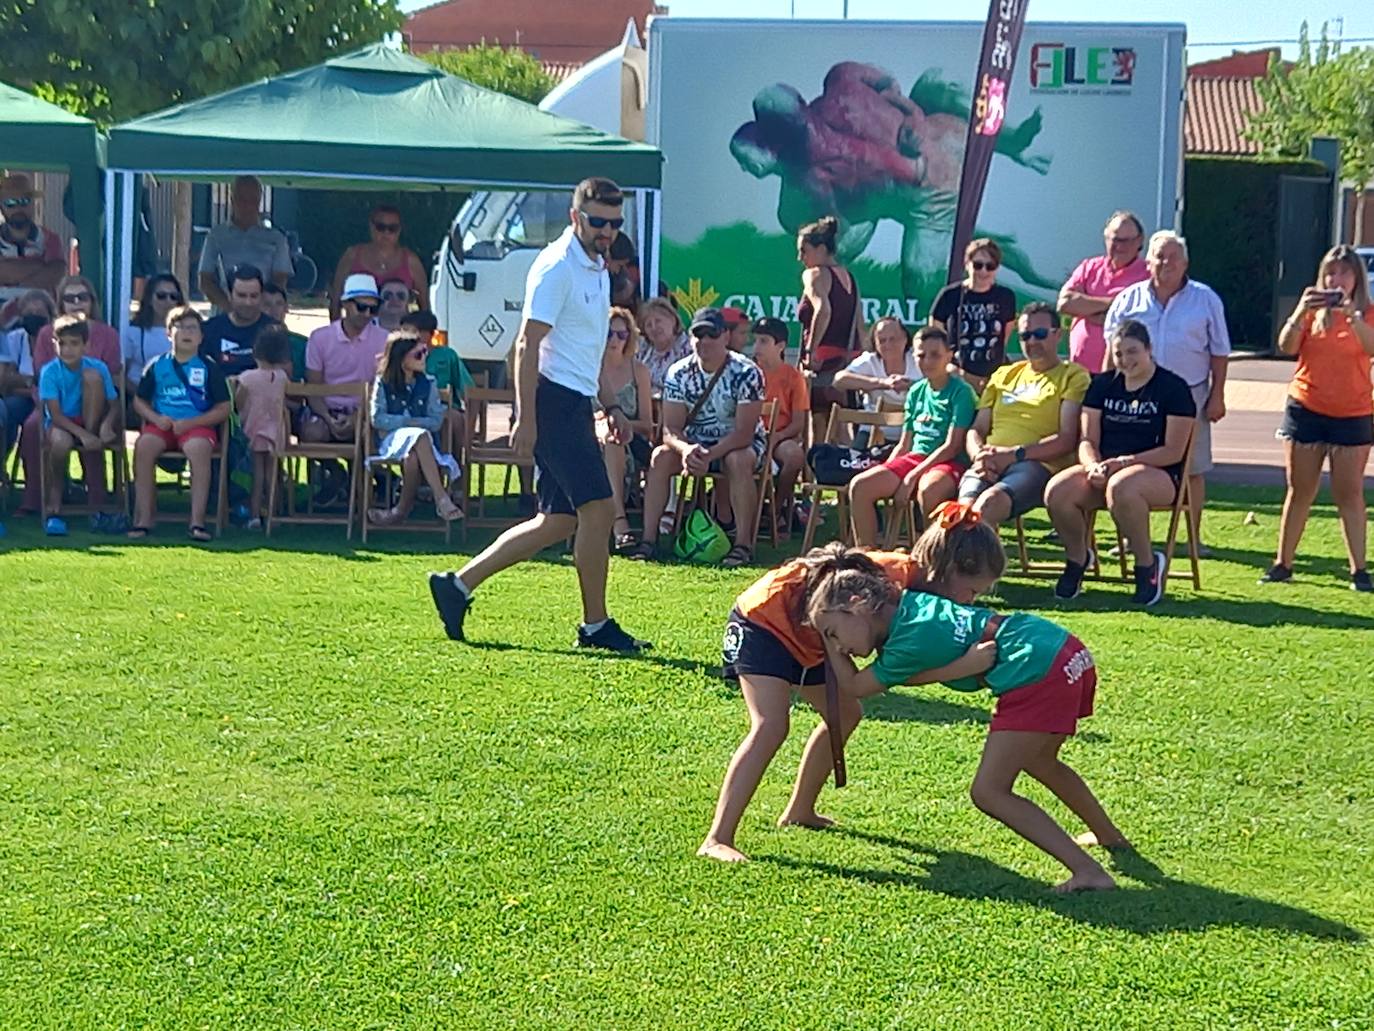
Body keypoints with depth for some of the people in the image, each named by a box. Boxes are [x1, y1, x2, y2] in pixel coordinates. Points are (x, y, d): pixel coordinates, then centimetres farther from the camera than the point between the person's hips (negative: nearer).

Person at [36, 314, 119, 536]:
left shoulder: (98, 367, -6)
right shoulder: (50, 372, -11)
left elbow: (114, 405, -6)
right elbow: (54, 414, -17)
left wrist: (107, 425, -30)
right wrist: (81, 434, -32)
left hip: (90, 423, 2)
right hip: (62, 424, -2)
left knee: (93, 375, -21)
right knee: (60, 440, -41)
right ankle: (54, 508, -22)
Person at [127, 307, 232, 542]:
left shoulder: (209, 368, 6)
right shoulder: (157, 366, 12)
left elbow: (223, 409, 2)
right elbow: (139, 401, 14)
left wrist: (190, 423, -10)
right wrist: (156, 418, -7)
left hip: (197, 425, -2)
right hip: (162, 425, 2)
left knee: (199, 447, -36)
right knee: (144, 445, -30)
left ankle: (197, 520, -34)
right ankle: (144, 518, -25)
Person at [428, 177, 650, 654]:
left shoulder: (597, 268, 17)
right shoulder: (557, 267, -12)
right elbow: (527, 345, -17)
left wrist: (609, 406, 24)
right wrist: (526, 419, -22)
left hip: (574, 404, 10)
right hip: (553, 401, -10)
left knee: (558, 521, 9)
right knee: (598, 508, -9)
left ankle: (458, 584, 13)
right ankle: (596, 625, 1)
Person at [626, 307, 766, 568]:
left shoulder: (746, 373, -20)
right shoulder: (679, 373, -8)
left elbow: (744, 432, -24)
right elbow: (671, 428, -13)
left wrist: (709, 455, -37)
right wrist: (686, 449, -36)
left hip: (741, 442, -4)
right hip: (694, 443, 4)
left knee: (738, 460, -37)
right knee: (660, 456, -23)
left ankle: (743, 543, -31)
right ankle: (648, 539, -22)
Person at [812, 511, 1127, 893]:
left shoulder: (907, 643, -9)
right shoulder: (910, 601, 12)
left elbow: (852, 686, 7)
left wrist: (827, 631, 13)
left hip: (1040, 676, -10)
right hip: (1068, 651, 10)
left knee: (988, 792, -4)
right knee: (1038, 761, 33)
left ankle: (1090, 872, -10)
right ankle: (1109, 836, 54)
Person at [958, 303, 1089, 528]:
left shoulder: (1073, 376, 12)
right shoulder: (1003, 375, 29)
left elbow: (1067, 439, -1)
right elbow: (977, 430, 25)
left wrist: (1014, 454, -11)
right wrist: (979, 455, 0)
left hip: (1039, 465, -4)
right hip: (989, 465, 4)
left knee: (991, 500, -38)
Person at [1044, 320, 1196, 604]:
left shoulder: (1173, 389, -2)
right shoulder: (1103, 385, 13)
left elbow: (1173, 452, -8)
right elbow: (1087, 440, 10)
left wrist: (1123, 462, -18)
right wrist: (1094, 465, -14)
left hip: (1158, 474, -5)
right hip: (1104, 470, 5)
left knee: (1120, 487, -41)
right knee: (1057, 491, -27)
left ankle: (1148, 564, -19)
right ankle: (1077, 557, 1)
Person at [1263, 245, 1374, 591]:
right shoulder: (1312, 310, 4)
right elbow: (1286, 346, -11)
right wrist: (1302, 311, -26)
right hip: (1306, 410, 1)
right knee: (1300, 491, 6)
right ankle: (1283, 563, 11)